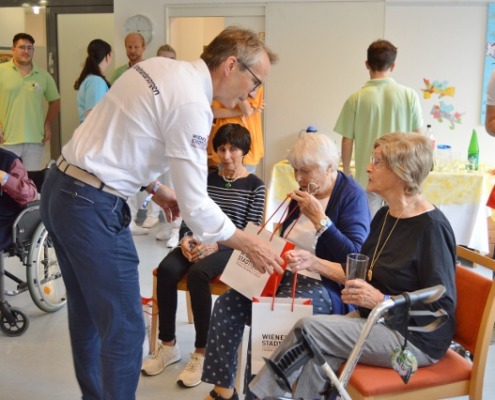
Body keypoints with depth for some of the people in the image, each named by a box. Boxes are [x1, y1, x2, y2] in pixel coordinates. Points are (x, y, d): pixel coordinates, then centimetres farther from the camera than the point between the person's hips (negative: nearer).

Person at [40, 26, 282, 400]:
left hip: (61, 189, 10)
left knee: (87, 314, 22)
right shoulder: (191, 103, -18)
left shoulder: (159, 67, 9)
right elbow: (195, 205, -17)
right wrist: (248, 243, -6)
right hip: (92, 206, -10)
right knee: (124, 328, 2)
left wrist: (155, 187, 15)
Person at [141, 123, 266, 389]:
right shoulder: (207, 179, 14)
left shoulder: (254, 186, 2)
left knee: (197, 274, -34)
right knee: (166, 270, -26)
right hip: (198, 243, 4)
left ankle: (202, 352, -21)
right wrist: (185, 239, -11)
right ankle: (168, 345, -12)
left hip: (229, 249, -4)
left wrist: (216, 245, -20)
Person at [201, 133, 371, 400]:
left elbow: (355, 258, -18)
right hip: (287, 275, 8)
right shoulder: (302, 192, 12)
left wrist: (319, 217, -20)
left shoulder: (352, 196, -9)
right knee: (226, 304, -9)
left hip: (326, 287, -8)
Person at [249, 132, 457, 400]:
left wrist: (382, 300, -26)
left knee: (309, 328, -18)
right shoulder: (385, 216, 8)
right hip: (376, 319, 7)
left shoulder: (431, 226, -18)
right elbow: (361, 271, 14)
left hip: (417, 338, -7)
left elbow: (443, 305, -18)